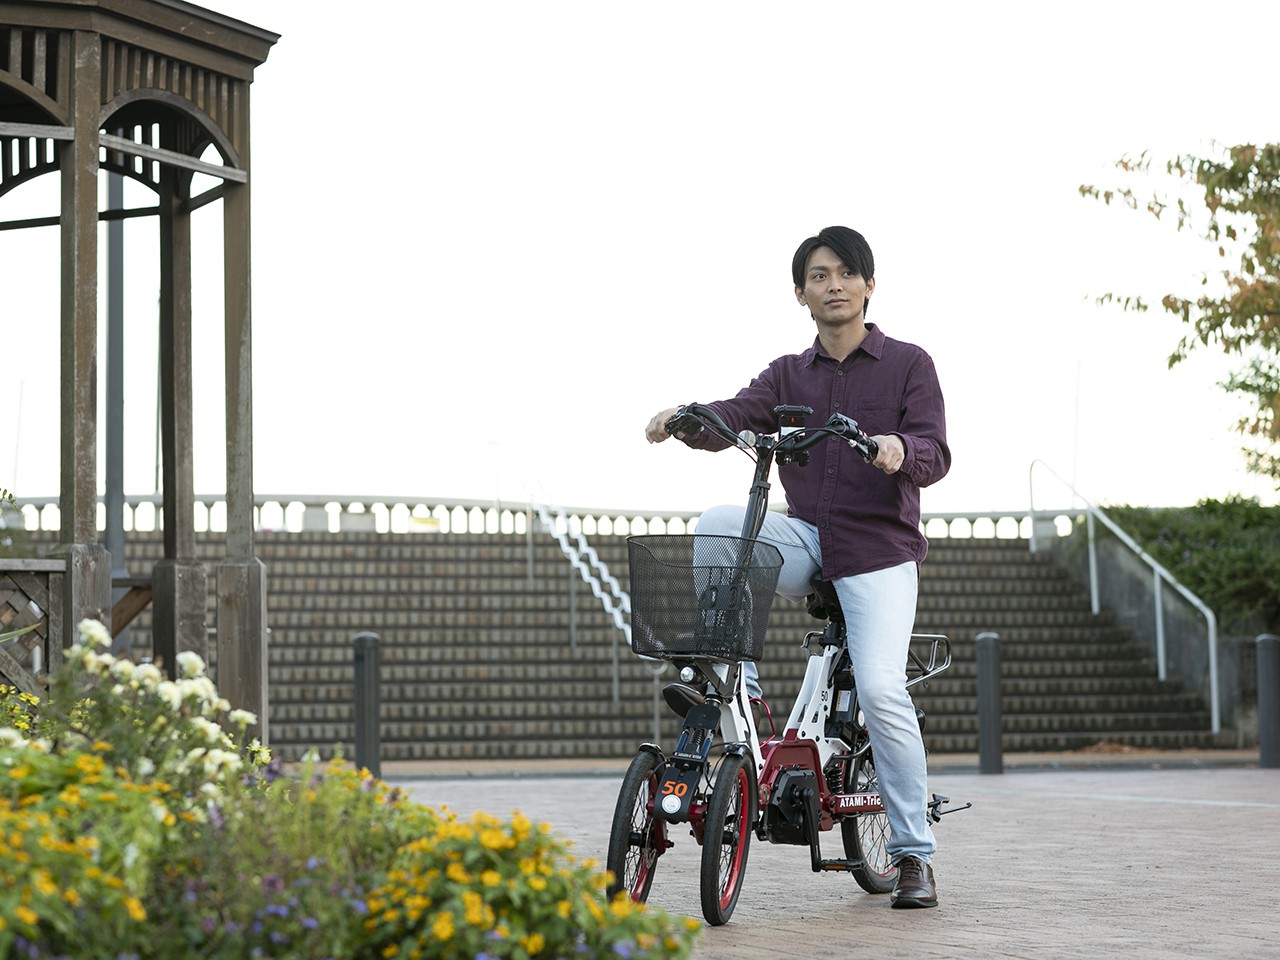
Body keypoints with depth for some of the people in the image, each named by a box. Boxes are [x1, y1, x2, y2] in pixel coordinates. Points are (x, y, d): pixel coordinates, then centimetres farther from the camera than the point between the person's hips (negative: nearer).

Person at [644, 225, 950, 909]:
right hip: (805, 540, 4)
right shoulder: (788, 376, 14)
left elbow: (935, 454, -8)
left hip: (879, 549, -4)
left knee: (881, 689, -19)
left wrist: (901, 450, -32)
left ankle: (914, 854, -7)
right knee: (720, 522, -24)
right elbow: (735, 417, -4)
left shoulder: (907, 365, 4)